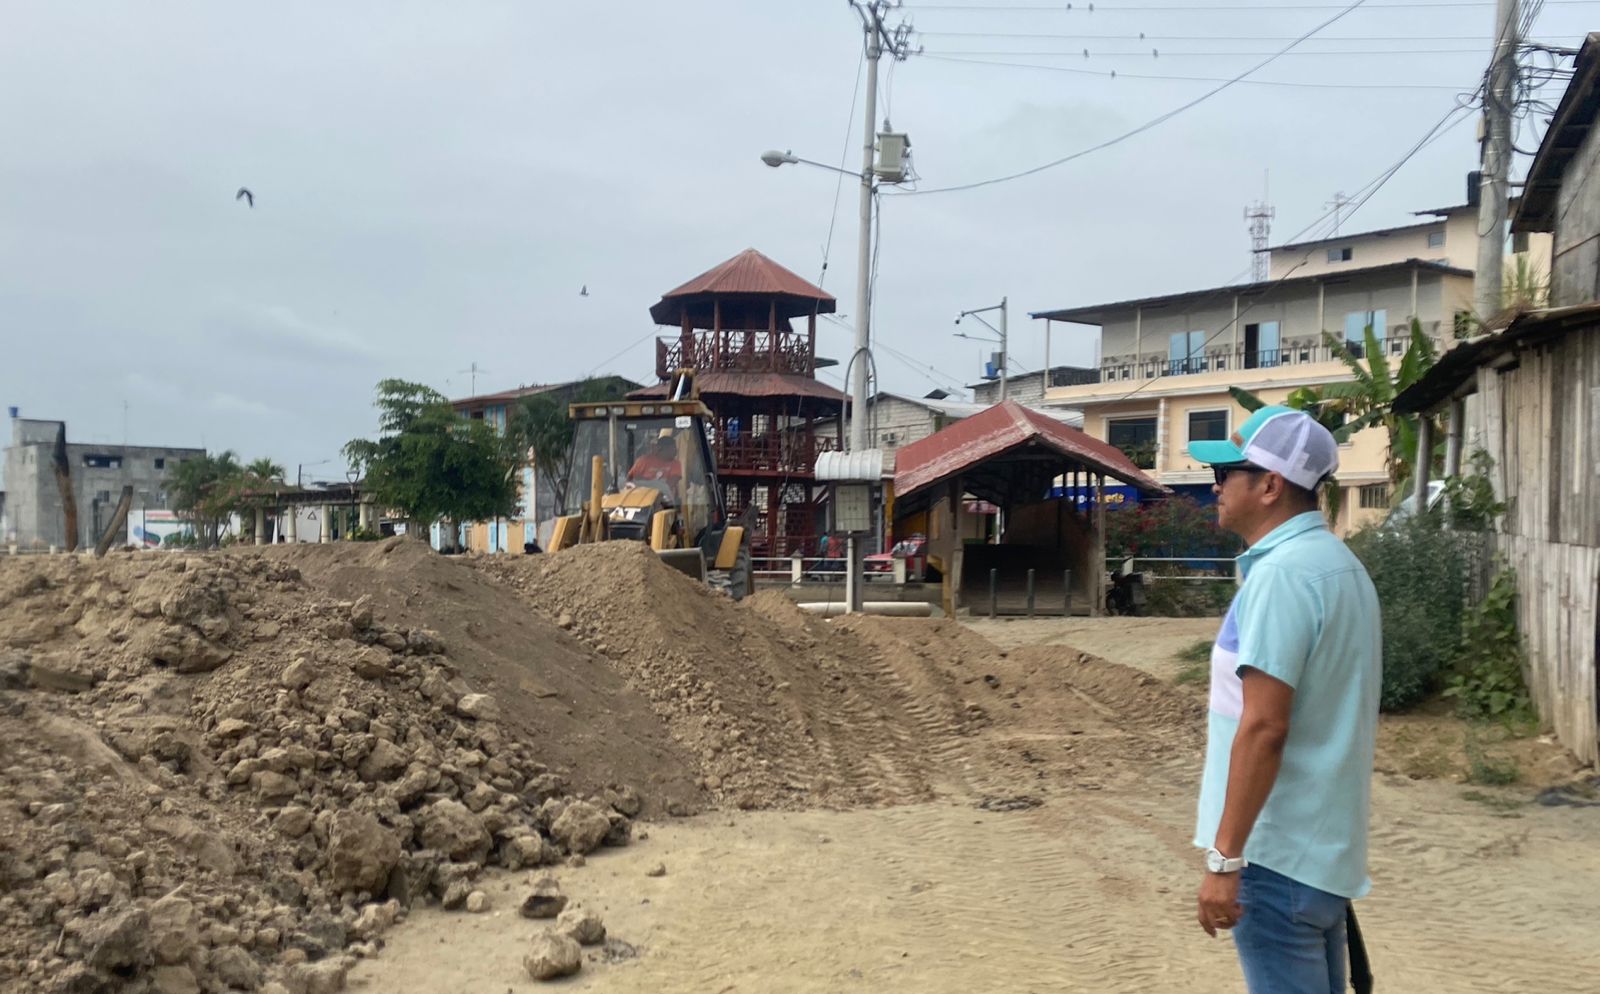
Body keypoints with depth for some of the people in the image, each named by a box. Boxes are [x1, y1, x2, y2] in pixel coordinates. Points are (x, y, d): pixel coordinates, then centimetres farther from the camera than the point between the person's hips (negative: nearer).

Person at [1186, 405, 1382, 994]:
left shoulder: (1281, 572, -18)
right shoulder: (1340, 564, 12)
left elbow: (1263, 727, -23)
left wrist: (1223, 859, -20)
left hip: (1278, 852, -10)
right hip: (1325, 846, 10)